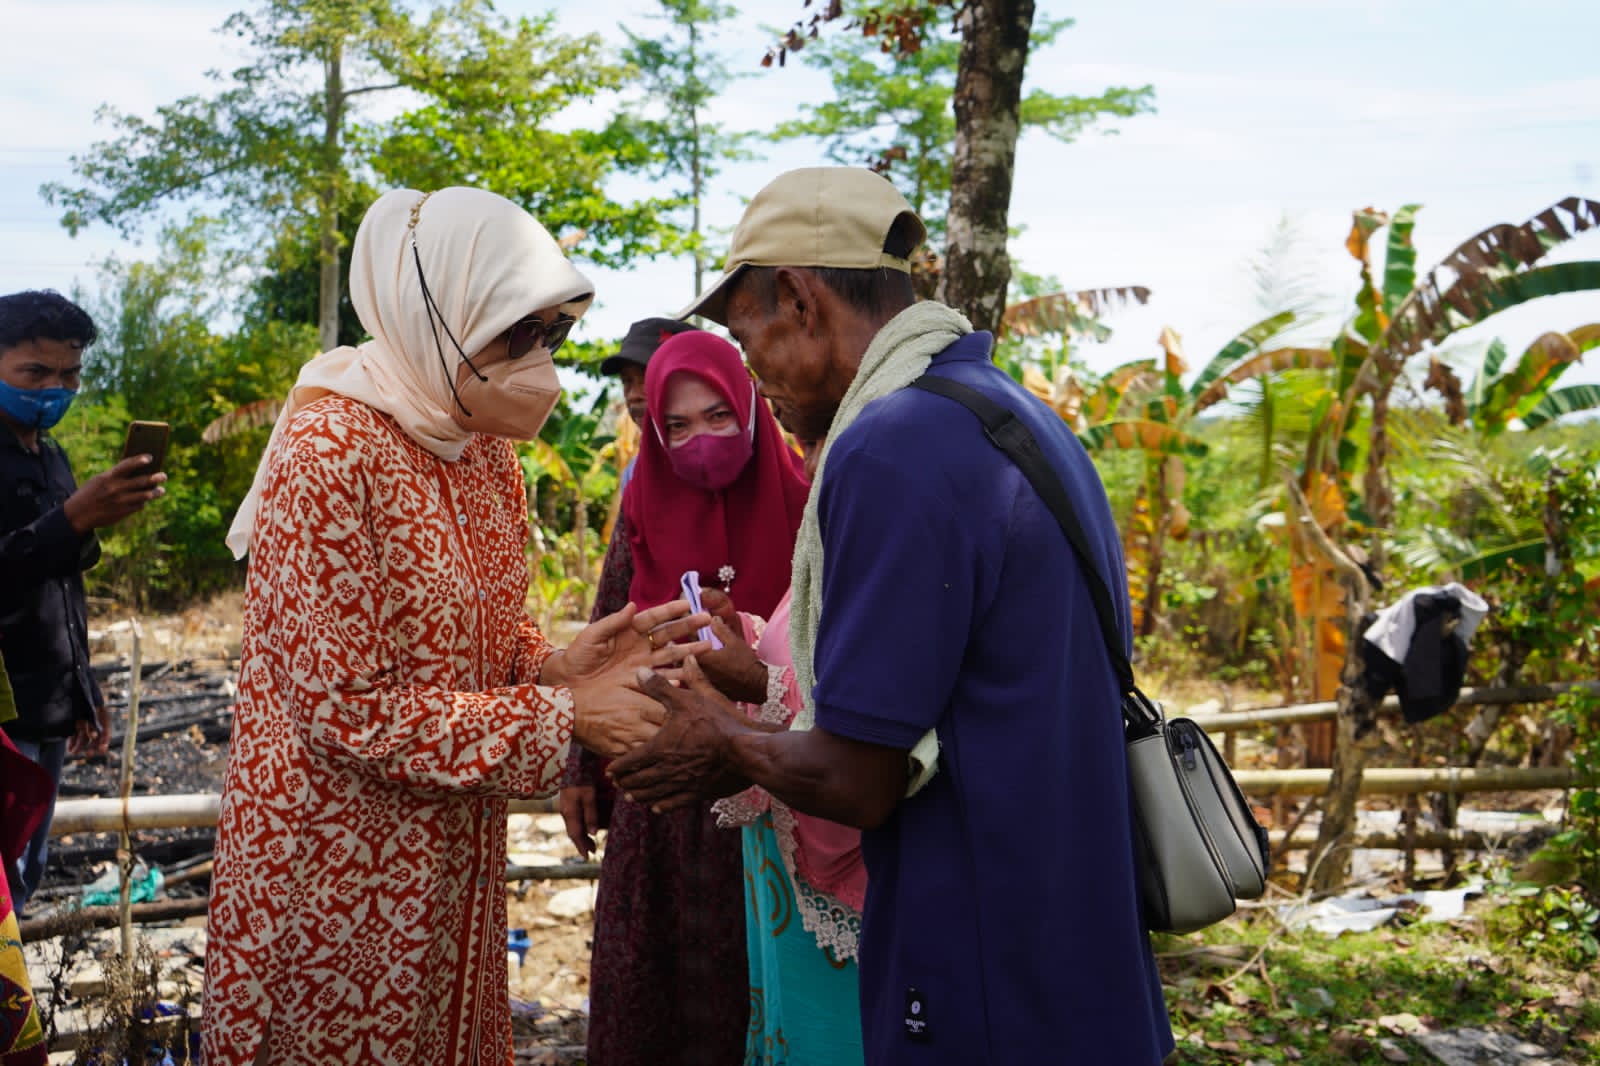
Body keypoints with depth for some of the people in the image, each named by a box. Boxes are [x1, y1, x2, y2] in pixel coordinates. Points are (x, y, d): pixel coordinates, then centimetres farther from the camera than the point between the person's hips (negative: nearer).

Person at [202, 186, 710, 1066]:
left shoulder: (487, 451, 6)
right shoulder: (329, 454, -20)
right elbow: (348, 705, -22)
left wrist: (560, 668, -8)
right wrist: (560, 717, -20)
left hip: (451, 854, 8)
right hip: (335, 859, -7)